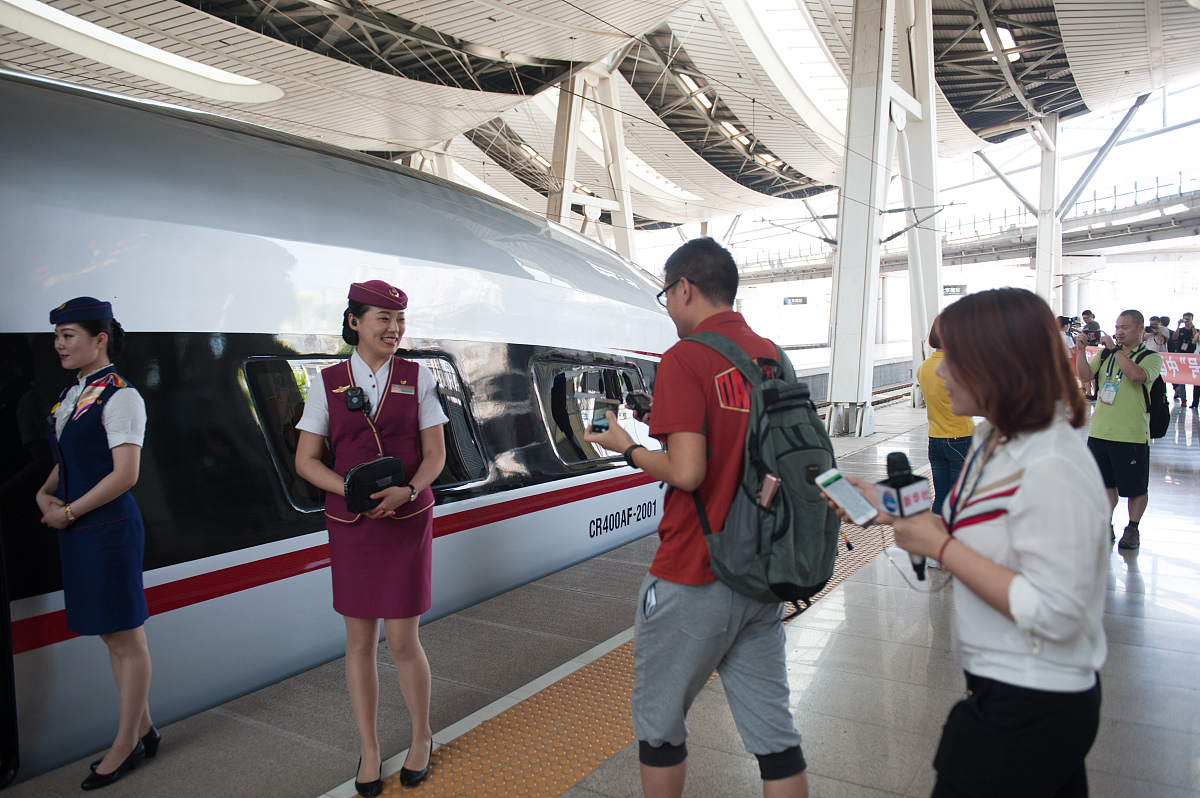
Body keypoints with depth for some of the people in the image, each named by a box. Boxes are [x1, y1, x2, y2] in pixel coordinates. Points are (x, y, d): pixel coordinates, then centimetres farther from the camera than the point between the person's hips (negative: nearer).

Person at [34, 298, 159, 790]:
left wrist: (68, 512, -13)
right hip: (76, 530, 9)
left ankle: (125, 746, 18)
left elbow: (125, 474, -18)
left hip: (109, 528, -9)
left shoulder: (120, 396, -13)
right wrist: (45, 493, 2)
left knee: (127, 641, 4)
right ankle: (142, 732, 29)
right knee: (112, 638, 16)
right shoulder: (71, 395, 13)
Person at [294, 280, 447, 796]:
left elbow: (435, 453, -2)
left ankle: (422, 736, 28)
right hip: (349, 526, 1)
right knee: (360, 640, 10)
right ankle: (368, 750, 28)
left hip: (407, 523, -1)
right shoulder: (328, 383, 0)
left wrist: (407, 491, -20)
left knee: (402, 641, 2)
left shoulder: (417, 378, 0)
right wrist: (351, 491, -17)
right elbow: (306, 459, 0)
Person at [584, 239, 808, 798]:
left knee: (658, 720, 14)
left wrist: (625, 448, -3)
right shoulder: (772, 357, 6)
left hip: (692, 577, -6)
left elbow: (686, 472, -22)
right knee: (773, 728, 15)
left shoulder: (684, 359, -14)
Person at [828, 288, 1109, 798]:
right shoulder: (994, 442, 5)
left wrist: (941, 548, -23)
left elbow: (1053, 613, -28)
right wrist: (892, 513, 4)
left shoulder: (1052, 468, -26)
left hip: (1031, 711, -9)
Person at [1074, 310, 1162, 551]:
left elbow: (1136, 375, -24)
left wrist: (1115, 348, -17)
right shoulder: (1105, 354, 11)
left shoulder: (1152, 358, -3)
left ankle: (1133, 529, 21)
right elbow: (1085, 375, 0)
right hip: (1099, 430, 4)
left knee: (1136, 486, 6)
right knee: (1106, 483, 13)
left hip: (1132, 434, -4)